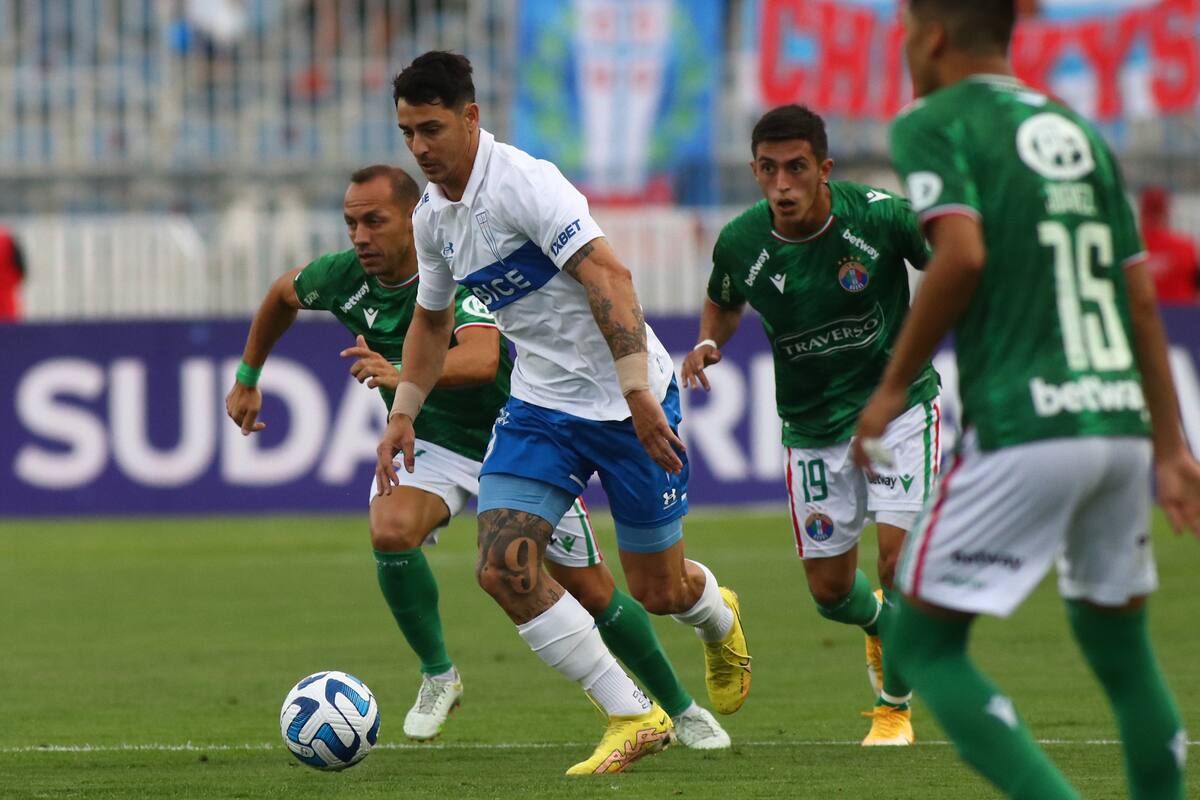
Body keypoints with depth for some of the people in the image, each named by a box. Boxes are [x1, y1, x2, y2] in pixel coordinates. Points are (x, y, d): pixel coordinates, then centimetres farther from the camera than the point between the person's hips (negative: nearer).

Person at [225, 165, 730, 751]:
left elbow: (481, 359, -48)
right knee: (390, 530, -31)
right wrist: (247, 379, 18)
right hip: (429, 445, 3)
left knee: (594, 593, 1)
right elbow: (283, 293, 12)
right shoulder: (344, 277, -12)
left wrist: (403, 375, -64)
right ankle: (437, 675, -8)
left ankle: (680, 708, 25)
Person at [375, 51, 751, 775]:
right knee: (505, 570, -13)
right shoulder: (432, 215, 5)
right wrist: (403, 413, 17)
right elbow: (432, 317, 23)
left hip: (629, 404, -7)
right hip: (540, 408, 7)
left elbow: (607, 275, -29)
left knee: (658, 591, 4)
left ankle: (720, 619, 44)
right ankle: (634, 717, -3)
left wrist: (636, 391, -36)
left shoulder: (524, 182, -21)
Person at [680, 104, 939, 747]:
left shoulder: (880, 217, -21)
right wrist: (708, 344, -10)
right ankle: (884, 626, 45)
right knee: (830, 591, 6)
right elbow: (723, 303, 10)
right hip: (812, 424, 3)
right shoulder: (741, 243, -14)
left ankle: (893, 708, 6)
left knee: (901, 555, -17)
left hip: (898, 401, -3)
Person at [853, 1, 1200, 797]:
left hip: (1022, 433, -7)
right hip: (1120, 424, 7)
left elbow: (962, 256, -17)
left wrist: (894, 386, -7)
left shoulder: (934, 125, -1)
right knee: (1119, 644, 20)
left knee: (925, 648, 1)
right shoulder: (1081, 133, 19)